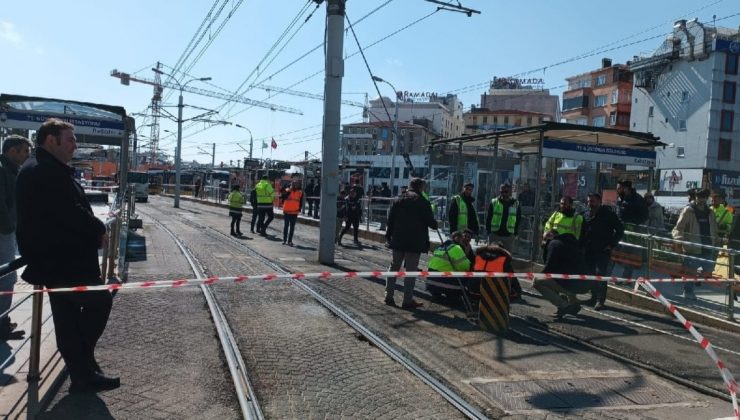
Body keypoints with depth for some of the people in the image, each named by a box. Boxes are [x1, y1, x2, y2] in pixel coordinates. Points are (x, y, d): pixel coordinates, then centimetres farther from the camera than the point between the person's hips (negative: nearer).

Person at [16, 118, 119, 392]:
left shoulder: (38, 170, 17)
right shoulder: (48, 171, -17)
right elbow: (71, 212, -23)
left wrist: (92, 230, 6)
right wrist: (99, 230, -9)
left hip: (54, 257, 11)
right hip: (65, 259, -11)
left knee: (67, 318, 12)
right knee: (99, 301, -1)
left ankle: (82, 374, 21)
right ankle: (83, 366, 8)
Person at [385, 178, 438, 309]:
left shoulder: (398, 200, 5)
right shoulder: (423, 203, -9)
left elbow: (390, 219, 7)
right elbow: (431, 222, -6)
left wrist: (388, 235, 16)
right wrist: (435, 224, 17)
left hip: (398, 240, 5)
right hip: (415, 242, -4)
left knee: (394, 267, 15)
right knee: (411, 270, 1)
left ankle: (389, 296, 19)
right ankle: (407, 300, 4)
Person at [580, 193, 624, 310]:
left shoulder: (608, 214, -4)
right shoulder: (586, 215, 13)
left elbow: (620, 229, -3)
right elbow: (582, 232, 20)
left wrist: (612, 244, -8)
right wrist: (581, 245, 8)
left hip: (603, 251, -6)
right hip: (589, 251, 6)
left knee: (601, 274, -11)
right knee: (590, 273, 7)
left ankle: (600, 300, -7)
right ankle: (594, 297, 21)